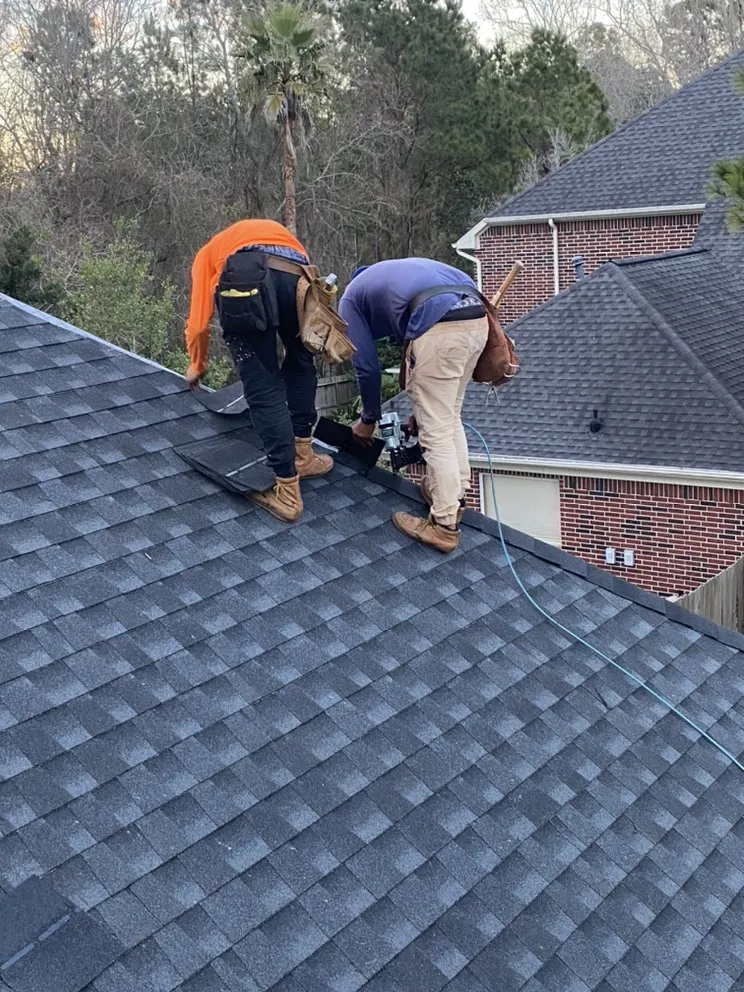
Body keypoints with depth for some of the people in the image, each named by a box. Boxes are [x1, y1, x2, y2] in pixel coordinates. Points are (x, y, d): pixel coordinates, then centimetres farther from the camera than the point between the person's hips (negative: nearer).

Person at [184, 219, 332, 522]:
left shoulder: (208, 253, 38)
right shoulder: (276, 230, 46)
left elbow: (199, 322, 27)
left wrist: (198, 366, 46)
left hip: (244, 282, -2)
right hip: (297, 278, 2)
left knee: (263, 390, 4)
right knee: (301, 365, 27)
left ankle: (288, 492, 4)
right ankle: (302, 456, 33)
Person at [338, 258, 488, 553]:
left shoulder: (351, 299, 21)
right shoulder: (397, 275, 41)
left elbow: (368, 367, 17)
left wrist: (368, 420, 32)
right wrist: (424, 407, 46)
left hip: (439, 327, -8)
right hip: (477, 319, 8)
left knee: (436, 432, 3)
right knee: (450, 418, 24)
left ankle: (444, 525, 10)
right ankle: (455, 496, 34)